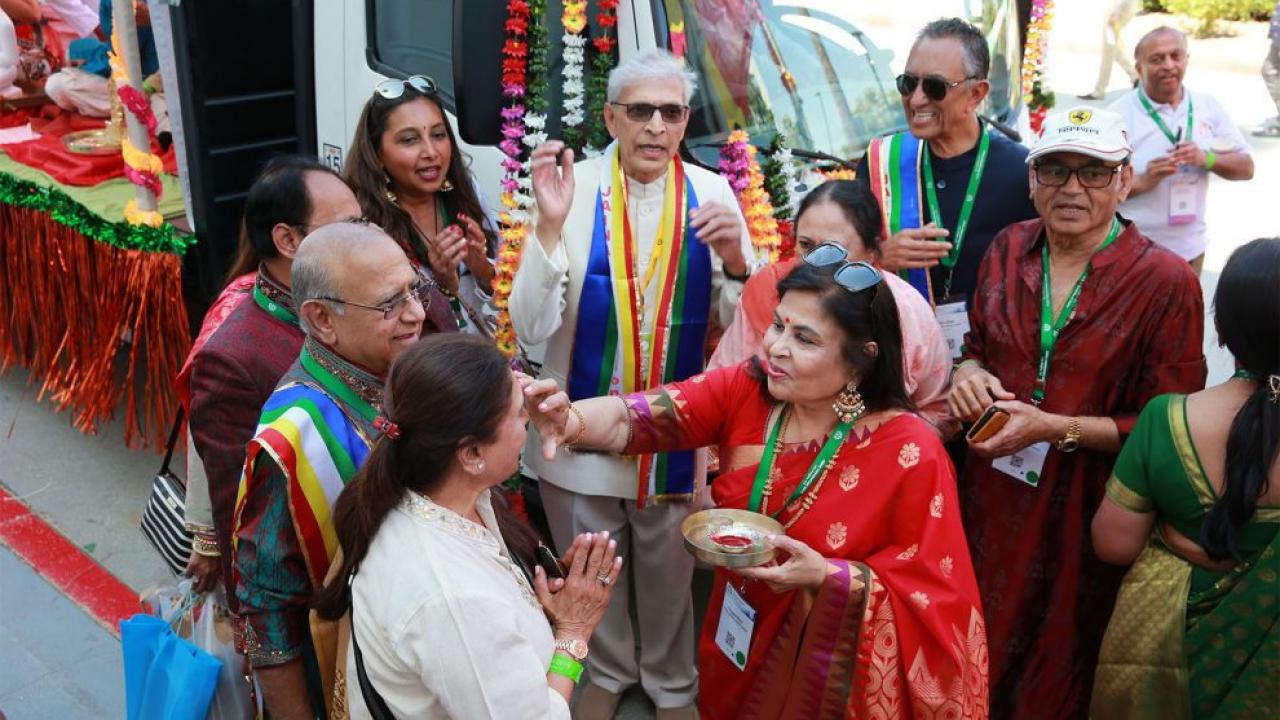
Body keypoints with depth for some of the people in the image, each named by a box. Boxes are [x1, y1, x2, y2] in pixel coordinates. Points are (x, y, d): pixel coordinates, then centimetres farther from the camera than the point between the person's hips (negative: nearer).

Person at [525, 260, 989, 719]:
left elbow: (934, 593, -19)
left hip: (828, 677, -3)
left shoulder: (910, 453, -24)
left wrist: (827, 576, -32)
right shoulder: (746, 390, -13)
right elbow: (639, 417, -25)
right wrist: (571, 421, -45)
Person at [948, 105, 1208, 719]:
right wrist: (968, 373, -8)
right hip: (992, 497, 4)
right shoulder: (1009, 249, 1)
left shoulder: (1166, 282, -13)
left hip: (1080, 512, -4)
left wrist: (1055, 428, -22)